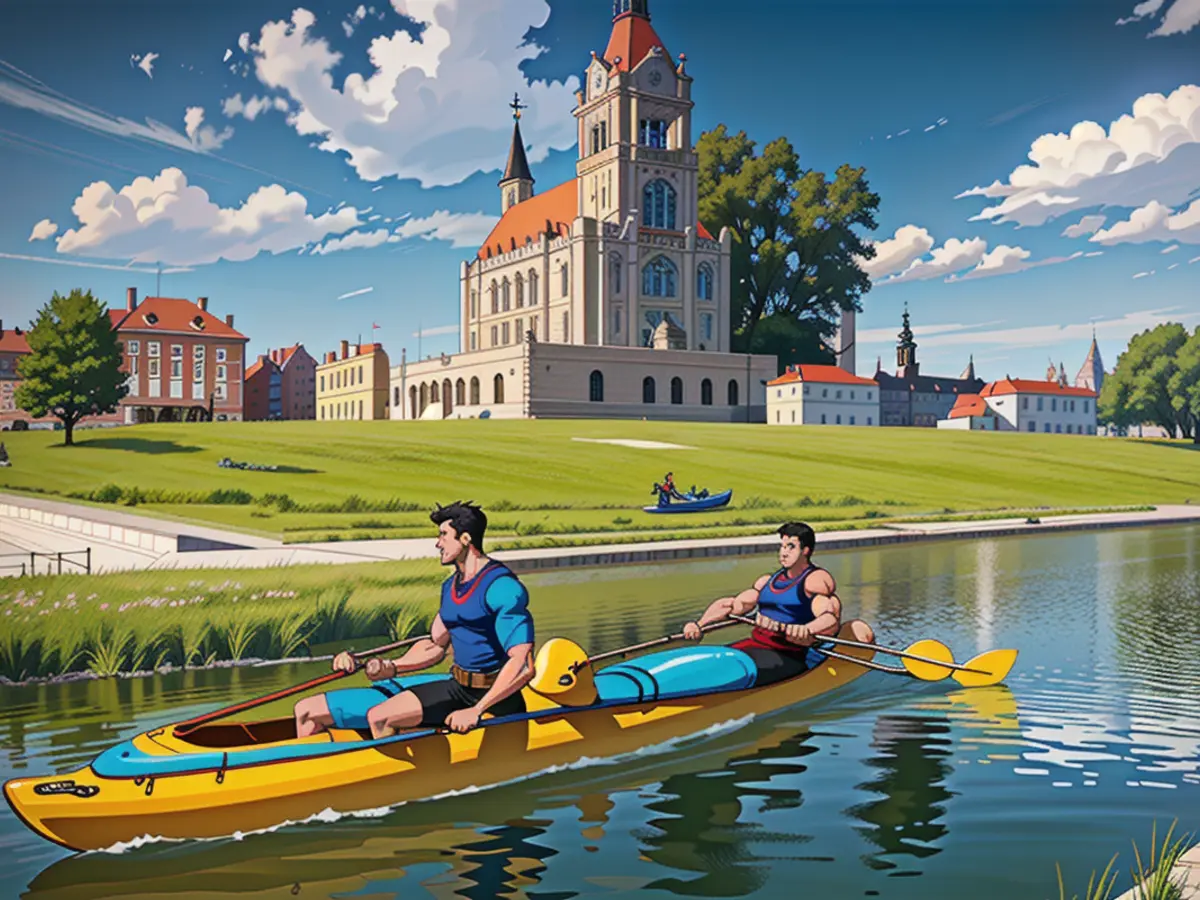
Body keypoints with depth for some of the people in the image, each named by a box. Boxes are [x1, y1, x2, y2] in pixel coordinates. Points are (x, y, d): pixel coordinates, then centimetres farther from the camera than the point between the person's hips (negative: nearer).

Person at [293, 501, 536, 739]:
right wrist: (391, 668, 4)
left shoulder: (502, 587, -17)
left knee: (380, 716, -25)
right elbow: (435, 646, 21)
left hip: (490, 695, -9)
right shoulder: (451, 586, 13)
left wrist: (476, 711, -27)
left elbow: (523, 666, -25)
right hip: (458, 686, 9)